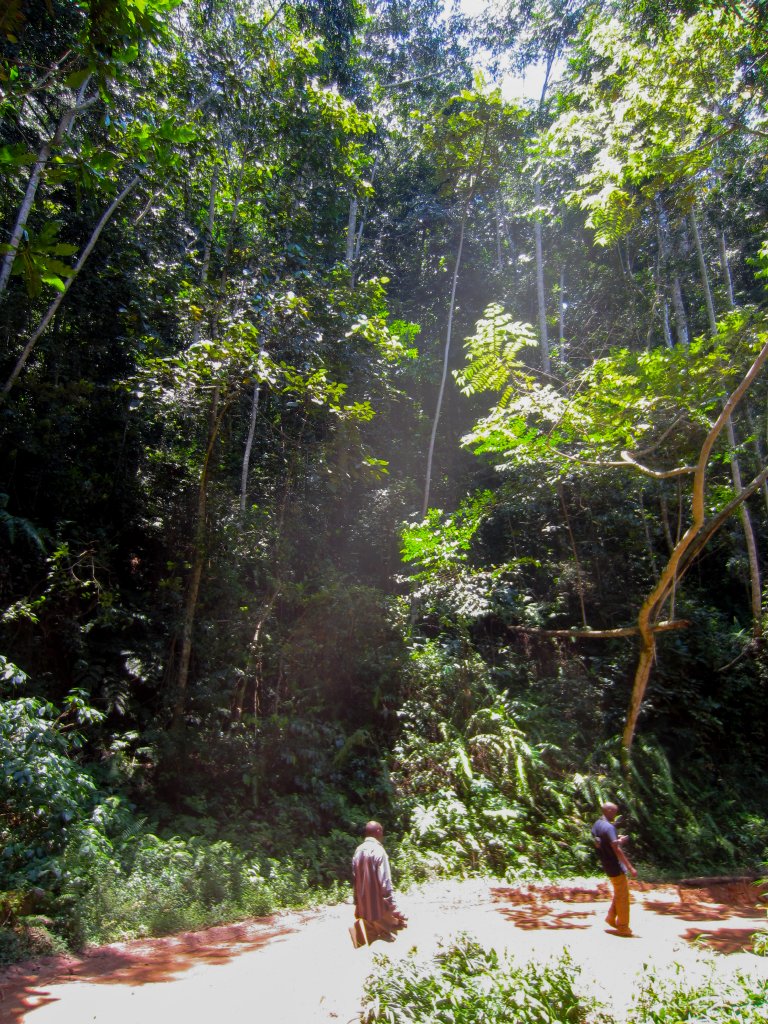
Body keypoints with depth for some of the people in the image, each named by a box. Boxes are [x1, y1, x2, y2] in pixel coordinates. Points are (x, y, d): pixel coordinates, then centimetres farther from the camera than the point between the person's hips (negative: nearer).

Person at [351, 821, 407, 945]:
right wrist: (393, 905, -15)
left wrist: (357, 901, 18)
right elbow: (385, 881, -20)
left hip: (363, 905, 7)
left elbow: (355, 878, 9)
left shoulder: (358, 850, 4)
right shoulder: (378, 850, -17)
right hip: (378, 905, -6)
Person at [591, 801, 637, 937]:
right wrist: (630, 867, -24)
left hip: (607, 865, 9)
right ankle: (623, 927, 14)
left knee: (618, 894, 22)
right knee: (623, 896, 5)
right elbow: (616, 849, -27)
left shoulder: (596, 825, 7)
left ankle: (611, 918, 25)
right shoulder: (608, 827, -23)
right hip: (615, 867, -9)